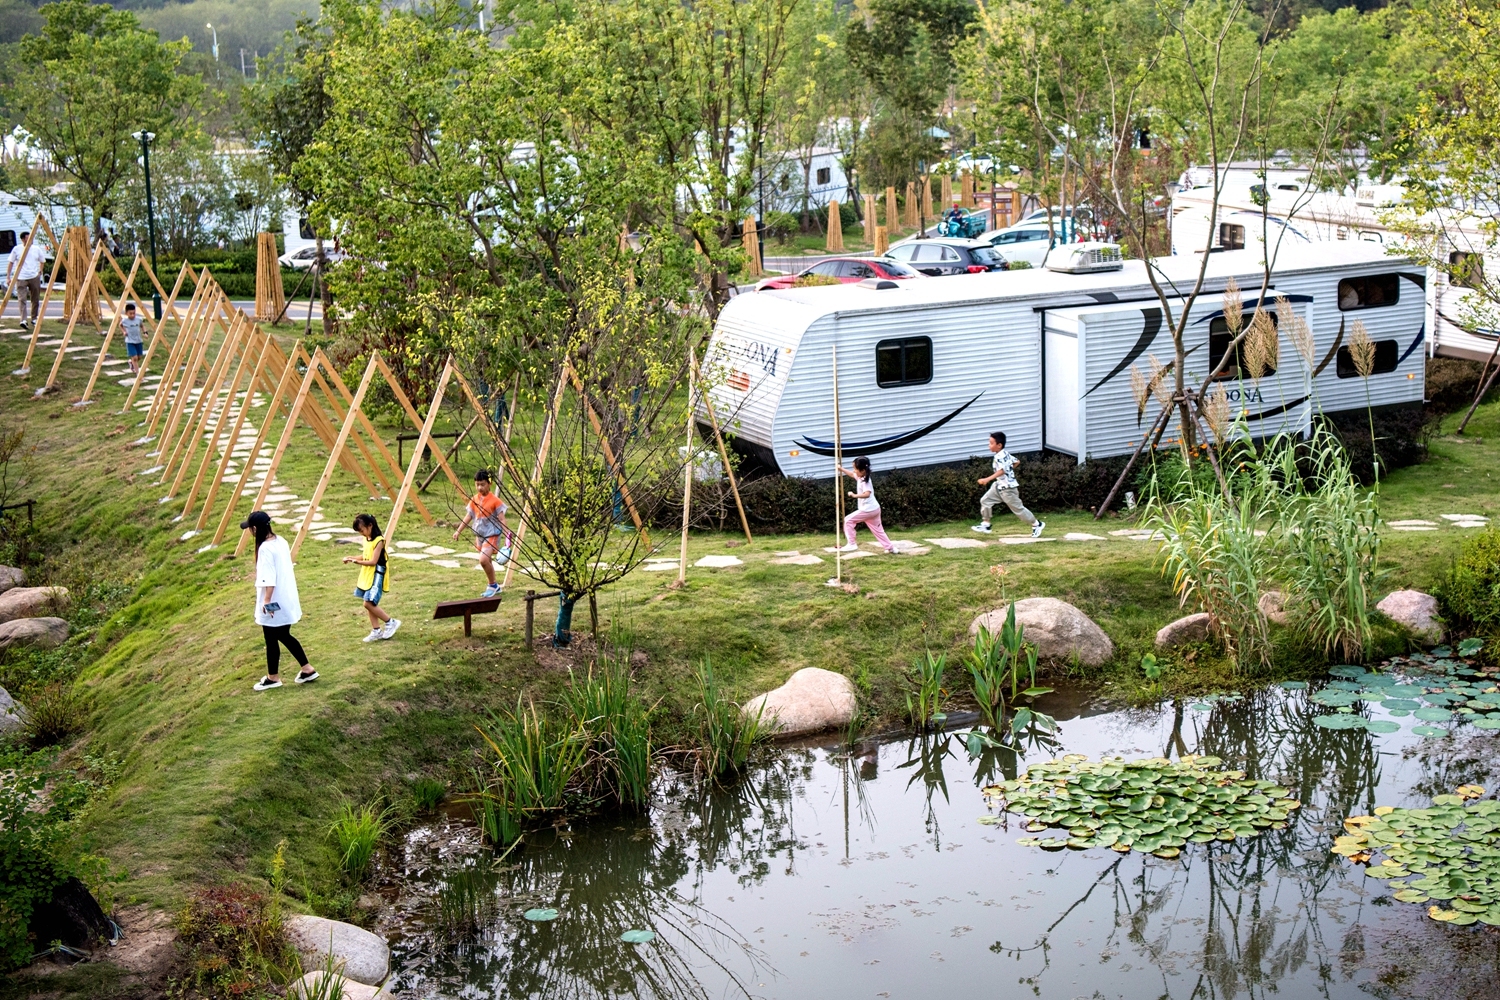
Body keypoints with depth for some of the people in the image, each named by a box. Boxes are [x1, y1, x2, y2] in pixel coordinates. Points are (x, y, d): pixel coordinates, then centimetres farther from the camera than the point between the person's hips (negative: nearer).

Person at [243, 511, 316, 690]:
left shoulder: (265, 548, -21)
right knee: (284, 636, 20)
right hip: (287, 599, 9)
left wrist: (267, 600, -26)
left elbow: (269, 578, -26)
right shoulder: (281, 541, 5)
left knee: (271, 640, 7)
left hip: (273, 602, -9)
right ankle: (307, 670, 21)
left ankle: (273, 677, 20)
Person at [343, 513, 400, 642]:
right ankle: (376, 631, 18)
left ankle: (391, 622, 0)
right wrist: (352, 557, 4)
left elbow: (373, 561, -21)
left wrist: (356, 561, -21)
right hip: (367, 575, 9)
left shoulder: (379, 541, -18)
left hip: (376, 575, -9)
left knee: (369, 603, -14)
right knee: (369, 603, 9)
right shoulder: (366, 539, 8)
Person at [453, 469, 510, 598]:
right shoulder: (474, 500, 3)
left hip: (492, 535, -7)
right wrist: (458, 531, 6)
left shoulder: (495, 501, -14)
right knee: (487, 562, 15)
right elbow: (468, 517, 10)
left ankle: (492, 585, -3)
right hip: (480, 535, 7)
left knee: (483, 560, -22)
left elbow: (502, 519, -14)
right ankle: (494, 587, 31)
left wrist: (507, 537, -18)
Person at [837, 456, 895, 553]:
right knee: (877, 529, 17)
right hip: (875, 509, 10)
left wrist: (854, 495, -40)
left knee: (848, 521, -1)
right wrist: (841, 469, 23)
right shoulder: (860, 477, 7)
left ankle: (852, 544, -1)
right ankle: (890, 547, 17)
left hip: (867, 510, -10)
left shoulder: (865, 481, -20)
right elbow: (852, 474, 27)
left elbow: (867, 494, -35)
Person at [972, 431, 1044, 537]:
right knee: (985, 500, 4)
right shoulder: (1006, 454, 6)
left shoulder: (1000, 457, -24)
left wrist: (987, 479, -47)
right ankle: (985, 524, 9)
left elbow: (1001, 471, -39)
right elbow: (1016, 462, 17)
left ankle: (1037, 524, 17)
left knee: (1018, 508, 2)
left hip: (1008, 488, -10)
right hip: (999, 486, 10)